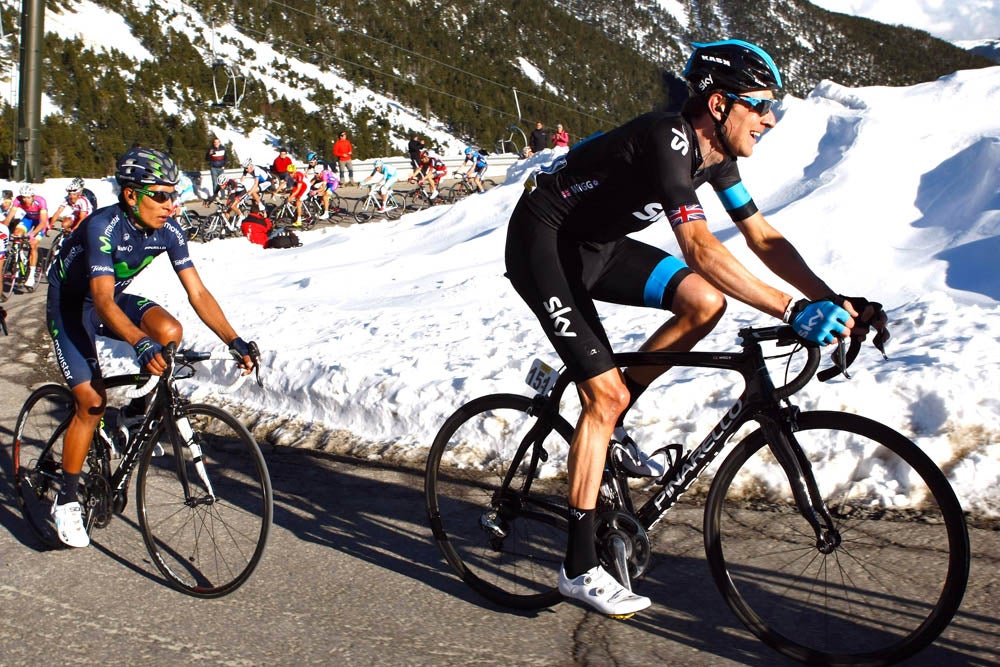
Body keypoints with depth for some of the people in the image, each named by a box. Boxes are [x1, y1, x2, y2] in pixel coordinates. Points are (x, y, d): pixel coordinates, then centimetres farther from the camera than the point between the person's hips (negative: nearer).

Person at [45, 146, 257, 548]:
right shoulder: (103, 227, -32)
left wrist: (235, 342, -27)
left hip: (112, 299, 5)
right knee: (92, 400, -14)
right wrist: (140, 344, -57)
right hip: (70, 305, -5)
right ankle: (66, 500, 4)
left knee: (169, 332, -25)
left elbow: (198, 293, -16)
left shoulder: (168, 230, -16)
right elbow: (103, 302, -41)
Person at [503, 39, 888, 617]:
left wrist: (835, 301, -10)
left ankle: (609, 427, 9)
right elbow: (701, 249, -38)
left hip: (596, 244, 9)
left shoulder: (716, 154, 1)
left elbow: (764, 239, 2)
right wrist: (794, 311, -42)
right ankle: (580, 569, -4)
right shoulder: (670, 140, -27)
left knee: (704, 303, -7)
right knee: (606, 394, -14)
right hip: (542, 245, -8)